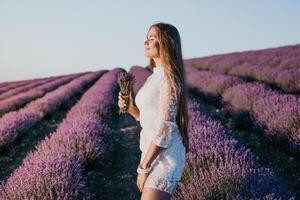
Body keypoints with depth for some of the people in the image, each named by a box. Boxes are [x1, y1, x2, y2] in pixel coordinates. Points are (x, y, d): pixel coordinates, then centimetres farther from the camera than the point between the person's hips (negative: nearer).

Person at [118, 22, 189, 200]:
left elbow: (166, 129, -21)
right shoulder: (154, 77, 11)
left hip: (166, 157, -9)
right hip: (153, 153, 9)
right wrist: (130, 107, -3)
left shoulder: (169, 78, -17)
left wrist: (143, 168, -16)